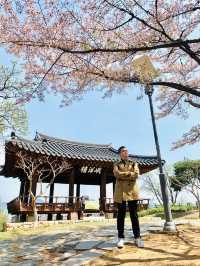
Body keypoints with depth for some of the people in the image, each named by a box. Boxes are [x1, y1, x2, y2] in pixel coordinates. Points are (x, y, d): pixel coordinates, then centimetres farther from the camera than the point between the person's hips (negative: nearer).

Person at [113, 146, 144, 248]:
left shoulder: (134, 163, 14)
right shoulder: (116, 165, 12)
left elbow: (136, 174, -5)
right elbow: (117, 174, -10)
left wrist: (123, 175, -9)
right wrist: (130, 173, -10)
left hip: (132, 191, 1)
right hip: (120, 191, -1)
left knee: (134, 215, 2)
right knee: (121, 215, 2)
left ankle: (137, 238, 9)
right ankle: (121, 238, 10)